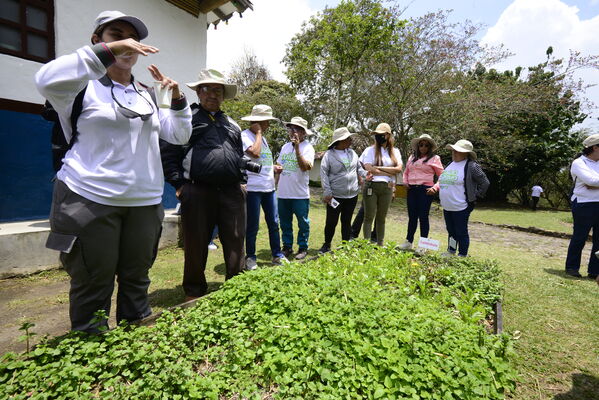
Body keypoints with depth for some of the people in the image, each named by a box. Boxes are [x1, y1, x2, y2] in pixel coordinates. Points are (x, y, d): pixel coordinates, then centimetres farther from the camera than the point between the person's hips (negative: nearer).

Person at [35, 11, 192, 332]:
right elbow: (47, 80, -22)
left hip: (145, 202, 5)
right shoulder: (85, 86, 1)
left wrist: (178, 99, 1)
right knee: (93, 285, 4)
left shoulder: (147, 94, 15)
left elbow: (179, 136, 15)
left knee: (136, 278, 15)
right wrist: (108, 51, -24)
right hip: (90, 200, -5)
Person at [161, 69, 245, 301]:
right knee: (196, 246, 6)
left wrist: (241, 181, 15)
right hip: (198, 193, -3)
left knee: (235, 243, 7)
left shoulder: (231, 124, 21)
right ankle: (194, 293, 25)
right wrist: (179, 184, -5)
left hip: (232, 193, 4)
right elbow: (167, 153, 2)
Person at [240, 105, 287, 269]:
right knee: (252, 225, 2)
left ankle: (277, 255, 21)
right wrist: (258, 133, -13)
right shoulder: (245, 135, -8)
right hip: (253, 187, -8)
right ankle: (250, 257, 17)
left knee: (274, 223, 10)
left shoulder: (262, 137, 18)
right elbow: (255, 152, -25)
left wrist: (274, 167, 16)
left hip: (269, 187, 8)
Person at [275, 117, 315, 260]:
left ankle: (303, 248, 21)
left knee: (303, 222, 6)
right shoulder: (285, 146, 12)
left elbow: (305, 167, -22)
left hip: (300, 194, -5)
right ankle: (287, 246, 27)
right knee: (285, 223, 14)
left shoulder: (307, 147, -6)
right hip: (283, 193, 6)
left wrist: (297, 147, -24)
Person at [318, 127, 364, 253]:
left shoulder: (352, 153, 10)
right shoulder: (329, 154, -7)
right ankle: (327, 245, 24)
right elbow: (324, 173, -9)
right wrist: (327, 192, -15)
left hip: (352, 195, 5)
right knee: (331, 222, 1)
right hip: (335, 195, -4)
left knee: (347, 222, 13)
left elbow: (359, 168, 21)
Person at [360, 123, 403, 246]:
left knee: (382, 218, 11)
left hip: (387, 188, 3)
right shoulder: (370, 150, 3)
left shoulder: (395, 151, 11)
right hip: (371, 186, -3)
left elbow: (399, 169, -3)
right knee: (369, 217, -1)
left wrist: (378, 168, -9)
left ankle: (380, 245, 20)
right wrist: (389, 173, -6)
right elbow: (369, 169, -11)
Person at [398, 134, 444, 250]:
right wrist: (405, 182, 8)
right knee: (412, 216, 9)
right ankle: (408, 241, 18)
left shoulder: (434, 158, 3)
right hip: (412, 190, 4)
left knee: (423, 217, -1)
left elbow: (442, 176, 2)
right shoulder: (412, 157, 15)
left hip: (425, 190, -4)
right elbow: (406, 172, 25)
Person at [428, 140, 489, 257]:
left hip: (461, 207, -7)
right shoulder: (450, 164, 12)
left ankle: (462, 256, 16)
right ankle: (450, 251, 33)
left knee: (461, 232, 3)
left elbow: (484, 183, -9)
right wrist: (435, 188, 7)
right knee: (451, 231, 19)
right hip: (447, 207, 7)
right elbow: (443, 181, 23)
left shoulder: (471, 166, -11)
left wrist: (474, 197, -8)